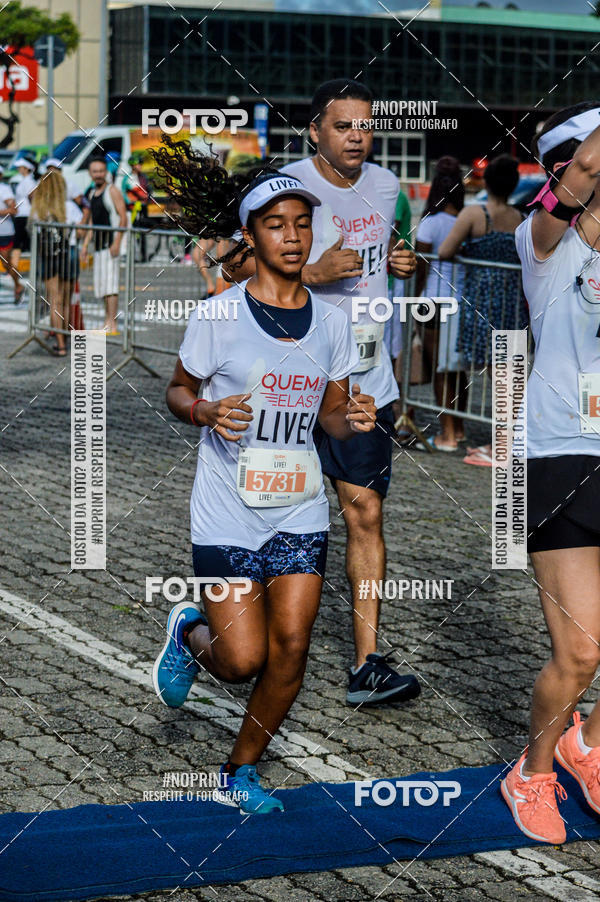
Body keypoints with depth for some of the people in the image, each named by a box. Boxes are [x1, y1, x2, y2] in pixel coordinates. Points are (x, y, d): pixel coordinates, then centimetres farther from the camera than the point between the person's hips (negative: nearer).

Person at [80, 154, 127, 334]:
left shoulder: (112, 191, -7)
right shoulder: (91, 193, 16)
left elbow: (123, 217, -14)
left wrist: (117, 242, -21)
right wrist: (85, 244, 17)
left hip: (111, 242, -9)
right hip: (98, 244, 9)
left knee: (110, 283, -14)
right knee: (101, 284, 10)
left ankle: (112, 324, -17)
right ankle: (108, 322, 16)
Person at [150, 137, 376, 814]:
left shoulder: (330, 323, 3)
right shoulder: (218, 317, -9)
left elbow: (330, 414, 11)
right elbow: (177, 392, 2)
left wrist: (352, 419, -11)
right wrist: (206, 410, -19)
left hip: (300, 513, 4)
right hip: (227, 515, -3)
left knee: (290, 649, -1)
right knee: (244, 660, -6)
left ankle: (241, 769, 22)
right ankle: (190, 633, 31)